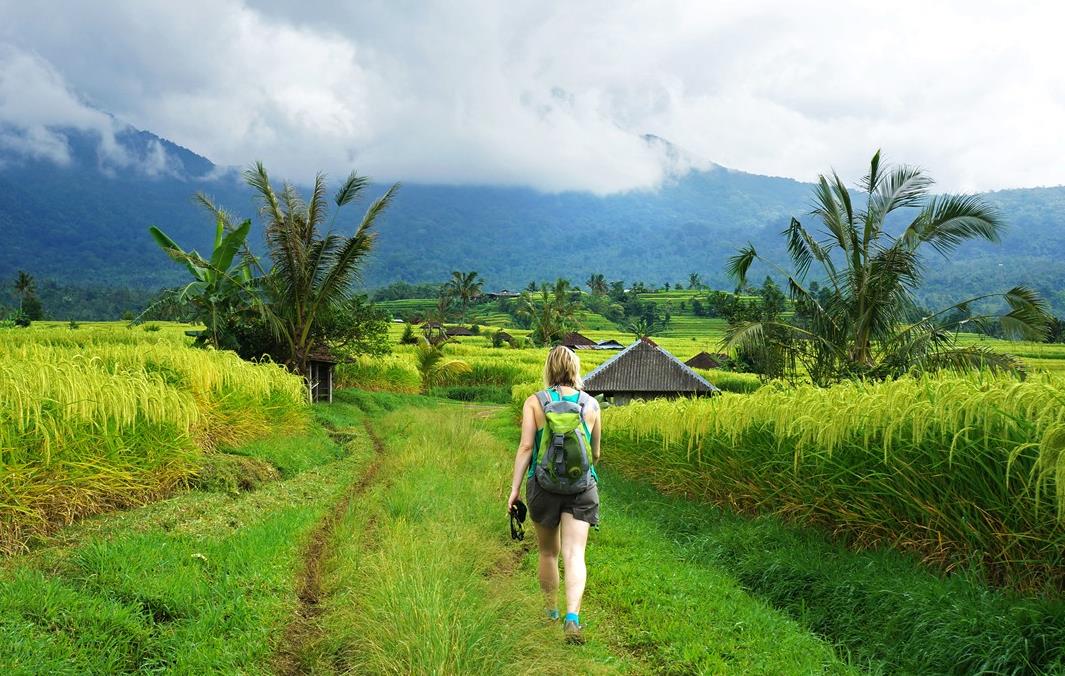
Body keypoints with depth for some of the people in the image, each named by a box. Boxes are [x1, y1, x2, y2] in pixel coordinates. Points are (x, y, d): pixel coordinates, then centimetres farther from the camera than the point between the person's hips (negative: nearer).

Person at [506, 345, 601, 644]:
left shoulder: (534, 403, -1)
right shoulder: (591, 404, 4)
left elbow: (525, 447, -8)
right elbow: (595, 453, 12)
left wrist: (514, 488, -6)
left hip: (543, 484, 0)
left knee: (548, 552, 18)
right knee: (574, 555, -5)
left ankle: (551, 611, 34)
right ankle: (572, 617, -23)